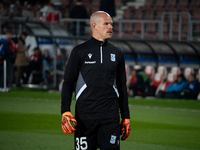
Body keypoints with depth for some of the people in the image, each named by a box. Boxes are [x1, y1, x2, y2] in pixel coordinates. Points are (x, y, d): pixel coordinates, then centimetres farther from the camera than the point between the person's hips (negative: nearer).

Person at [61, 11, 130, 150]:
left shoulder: (117, 53, 13)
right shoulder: (80, 51, 3)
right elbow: (68, 82, 2)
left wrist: (126, 117, 13)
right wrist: (65, 111, -10)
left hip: (111, 117, 2)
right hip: (85, 116, -2)